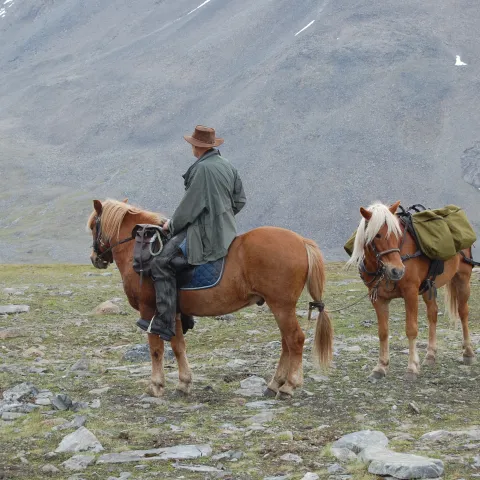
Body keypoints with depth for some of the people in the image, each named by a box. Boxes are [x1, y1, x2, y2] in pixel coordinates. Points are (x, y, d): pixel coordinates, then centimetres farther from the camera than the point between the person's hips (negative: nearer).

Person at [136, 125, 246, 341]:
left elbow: (190, 204, -16)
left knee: (162, 264, -13)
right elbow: (240, 201, 18)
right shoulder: (228, 166, 12)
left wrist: (172, 224, -2)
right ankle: (184, 315, 25)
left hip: (206, 235, -10)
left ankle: (164, 324, -17)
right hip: (225, 231, 10)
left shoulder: (202, 168, -17)